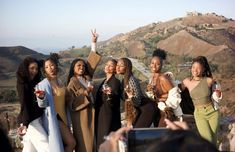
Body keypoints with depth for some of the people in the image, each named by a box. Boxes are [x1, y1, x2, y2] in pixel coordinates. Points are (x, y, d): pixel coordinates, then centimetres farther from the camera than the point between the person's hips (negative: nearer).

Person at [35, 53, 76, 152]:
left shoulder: (60, 82, 10)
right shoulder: (43, 84, -12)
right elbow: (42, 104, -18)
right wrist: (41, 97, -38)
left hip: (62, 118, 7)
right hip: (53, 119, -7)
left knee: (71, 143, 9)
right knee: (71, 142, -8)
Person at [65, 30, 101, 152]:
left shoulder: (87, 77, 8)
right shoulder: (72, 83, -9)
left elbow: (91, 61, 10)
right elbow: (71, 103, -15)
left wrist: (94, 43, 7)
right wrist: (85, 93, -22)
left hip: (90, 112, 7)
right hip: (80, 115, -6)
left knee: (91, 140, 9)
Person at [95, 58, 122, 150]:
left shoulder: (115, 81, -10)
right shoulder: (104, 81, 15)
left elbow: (116, 98, -22)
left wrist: (110, 93, -42)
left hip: (109, 115, -9)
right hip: (101, 115, 9)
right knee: (100, 138, 11)